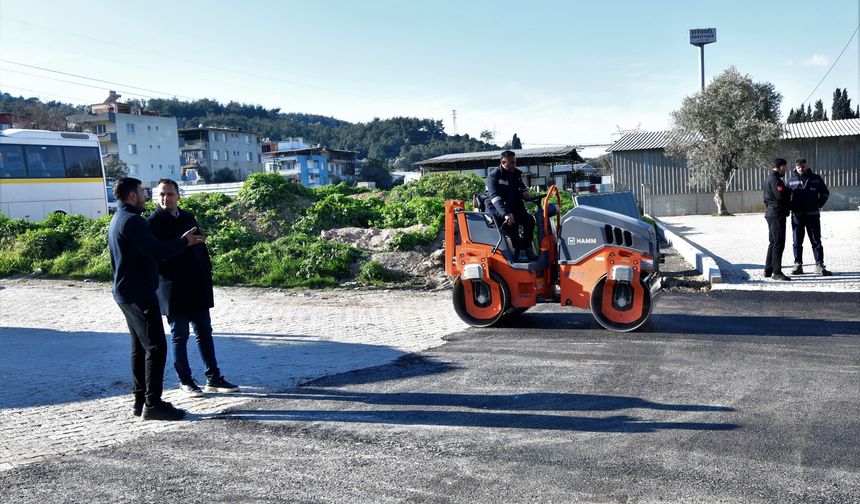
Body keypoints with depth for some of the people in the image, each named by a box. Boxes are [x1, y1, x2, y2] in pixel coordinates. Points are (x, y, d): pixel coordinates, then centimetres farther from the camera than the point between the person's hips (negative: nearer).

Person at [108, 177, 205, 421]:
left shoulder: (118, 220, 17)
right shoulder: (132, 221, -17)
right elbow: (157, 251, -22)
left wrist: (179, 242, 16)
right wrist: (183, 241, -8)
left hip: (126, 293, 11)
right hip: (139, 294, -11)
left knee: (140, 347, 14)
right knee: (156, 347, -8)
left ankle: (140, 401, 20)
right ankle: (153, 404, -5)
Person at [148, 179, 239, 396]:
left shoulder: (188, 218, 11)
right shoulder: (154, 223, -6)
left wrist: (207, 272, 8)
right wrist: (167, 279, -15)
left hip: (198, 287, 6)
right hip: (174, 290, -6)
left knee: (205, 332, 10)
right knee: (179, 336, 4)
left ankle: (213, 378, 17)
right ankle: (185, 381, 16)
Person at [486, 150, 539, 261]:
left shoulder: (516, 174, 10)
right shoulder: (493, 176, -13)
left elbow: (522, 190, 22)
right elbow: (495, 198, -27)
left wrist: (529, 197, -5)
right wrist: (506, 214, -41)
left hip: (513, 207, 7)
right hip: (496, 209, -7)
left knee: (529, 219, -16)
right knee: (510, 222, -33)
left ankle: (527, 248, -4)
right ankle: (519, 251, -25)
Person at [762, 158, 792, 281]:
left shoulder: (769, 178, 16)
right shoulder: (775, 179, -15)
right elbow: (781, 195, -25)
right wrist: (789, 190, -6)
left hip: (771, 213, 11)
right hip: (777, 214, -11)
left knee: (773, 243, 16)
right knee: (779, 244, -8)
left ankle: (768, 271, 21)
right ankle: (777, 272, -7)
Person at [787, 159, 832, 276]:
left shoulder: (816, 178, 3)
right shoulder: (791, 180, 3)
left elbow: (825, 193, 13)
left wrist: (819, 205, 3)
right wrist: (791, 207, 1)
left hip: (813, 215, 0)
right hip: (797, 216, 0)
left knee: (816, 242, 3)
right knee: (797, 242, 5)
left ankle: (819, 265, 7)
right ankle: (798, 265, 13)